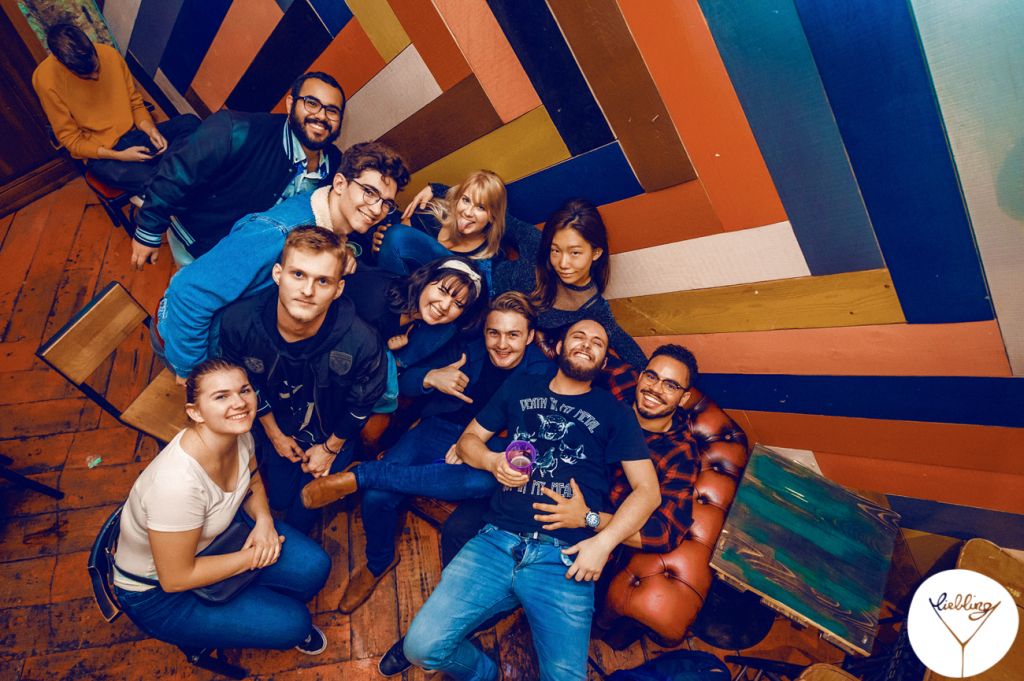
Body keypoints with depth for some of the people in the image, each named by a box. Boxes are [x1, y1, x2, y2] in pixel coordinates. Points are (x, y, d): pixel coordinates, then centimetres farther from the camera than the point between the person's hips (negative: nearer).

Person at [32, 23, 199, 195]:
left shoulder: (109, 54, -4)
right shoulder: (46, 79, -16)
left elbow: (135, 102, 7)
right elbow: (71, 140, -11)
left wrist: (151, 130, -14)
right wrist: (118, 156, -23)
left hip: (134, 133, 5)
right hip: (99, 154, -5)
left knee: (191, 123, -18)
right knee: (146, 179, -35)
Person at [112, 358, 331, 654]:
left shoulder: (238, 432, -18)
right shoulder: (178, 483, -39)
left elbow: (253, 482, 4)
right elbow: (175, 579, -27)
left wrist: (264, 520, -16)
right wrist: (251, 557, -18)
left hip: (217, 533, 6)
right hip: (157, 592, -6)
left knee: (314, 568, -9)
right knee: (291, 623, -14)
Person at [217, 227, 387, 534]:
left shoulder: (361, 342, -40)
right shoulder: (238, 322, -32)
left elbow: (362, 403, -17)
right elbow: (248, 383, -9)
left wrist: (331, 447, -4)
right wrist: (274, 434, 2)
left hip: (332, 433, -2)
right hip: (278, 427, 3)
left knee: (302, 515, 9)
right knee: (278, 499, 22)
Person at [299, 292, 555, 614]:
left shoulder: (542, 373, -4)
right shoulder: (467, 350, 0)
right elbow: (404, 382, 0)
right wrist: (431, 378, -24)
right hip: (438, 431, 2)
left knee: (486, 481, -40)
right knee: (377, 496, -24)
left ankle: (360, 475, -30)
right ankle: (378, 563, 12)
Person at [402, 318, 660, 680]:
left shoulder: (612, 412, 10)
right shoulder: (520, 387, 16)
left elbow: (647, 489, 6)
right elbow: (468, 439, 20)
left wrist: (604, 541, -9)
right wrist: (493, 461, -3)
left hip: (565, 557, -1)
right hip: (497, 541, 2)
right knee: (422, 647, -11)